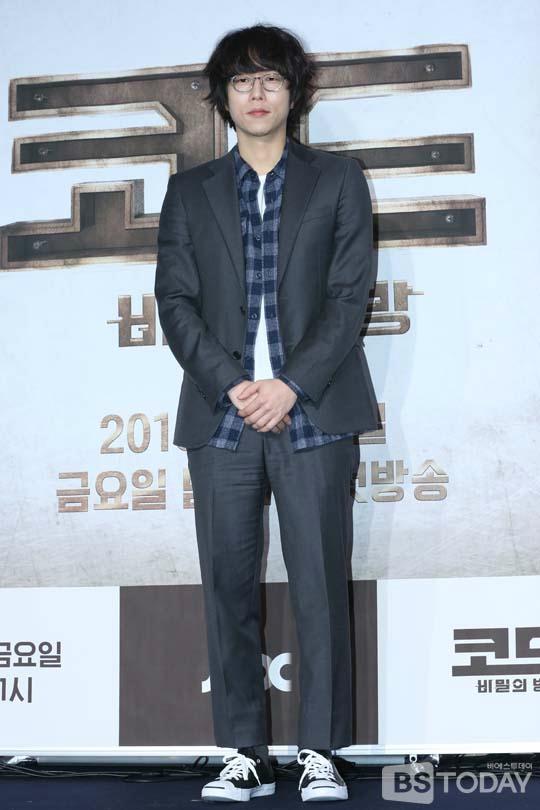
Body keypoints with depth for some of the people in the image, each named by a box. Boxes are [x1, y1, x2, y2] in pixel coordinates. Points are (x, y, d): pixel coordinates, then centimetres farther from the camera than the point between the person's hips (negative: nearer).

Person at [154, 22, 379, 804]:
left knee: (321, 586, -2)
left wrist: (291, 386, -10)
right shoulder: (190, 192, 15)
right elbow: (175, 302, 6)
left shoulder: (337, 180, 11)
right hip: (221, 415, 2)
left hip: (314, 414, -1)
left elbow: (351, 296, 1)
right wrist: (233, 385, -9)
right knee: (230, 588, 2)